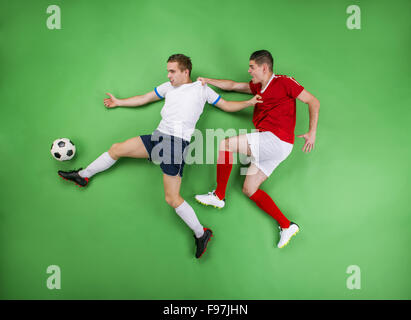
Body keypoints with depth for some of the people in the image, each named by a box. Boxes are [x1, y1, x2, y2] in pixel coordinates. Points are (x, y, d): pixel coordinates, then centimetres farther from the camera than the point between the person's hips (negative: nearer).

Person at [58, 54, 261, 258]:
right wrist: (119, 102, 36)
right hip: (159, 136, 6)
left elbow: (227, 105, 13)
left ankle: (201, 234, 4)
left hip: (177, 142, -6)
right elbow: (144, 99, 30)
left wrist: (250, 102, 2)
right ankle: (83, 176, 30)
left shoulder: (202, 89, 8)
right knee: (117, 149, 8)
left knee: (172, 198, -12)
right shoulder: (168, 87, 20)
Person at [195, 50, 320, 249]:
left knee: (226, 144, -14)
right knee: (249, 190, 6)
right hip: (266, 146, 9)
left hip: (277, 139, -9)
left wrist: (312, 132, -5)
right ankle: (286, 226, 8)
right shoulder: (258, 87, 21)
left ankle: (219, 196, -2)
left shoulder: (283, 82, -1)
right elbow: (233, 85, 27)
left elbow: (313, 102, 0)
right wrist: (208, 81, 17)